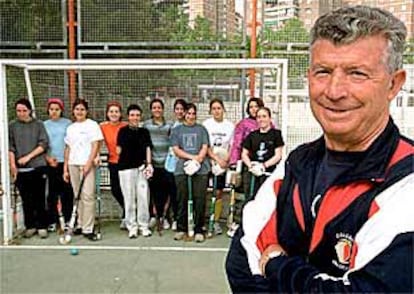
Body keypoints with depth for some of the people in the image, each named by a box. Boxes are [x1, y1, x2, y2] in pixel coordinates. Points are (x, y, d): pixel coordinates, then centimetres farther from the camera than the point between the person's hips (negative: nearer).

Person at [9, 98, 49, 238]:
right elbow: (10, 148, 4)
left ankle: (42, 226, 11)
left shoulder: (38, 124, 4)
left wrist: (28, 157, -10)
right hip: (20, 169, 1)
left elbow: (44, 144, -2)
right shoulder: (12, 126, 7)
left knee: (39, 199, 2)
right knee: (26, 200, 7)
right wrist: (13, 165, -5)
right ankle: (30, 226, 17)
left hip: (38, 167, -1)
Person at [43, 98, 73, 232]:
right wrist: (48, 158, -6)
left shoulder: (68, 123, 3)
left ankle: (67, 220, 12)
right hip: (50, 163, 1)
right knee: (52, 193, 4)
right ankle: (52, 221, 12)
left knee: (67, 192, 2)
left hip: (66, 162, -1)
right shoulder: (44, 125, 8)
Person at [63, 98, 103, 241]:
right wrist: (65, 168, 12)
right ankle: (80, 224, 17)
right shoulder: (70, 128, 16)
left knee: (88, 196, -10)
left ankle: (88, 229, -8)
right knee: (78, 196, 6)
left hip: (87, 164, -5)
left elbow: (96, 145, -5)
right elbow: (68, 149, 17)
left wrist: (89, 163, -14)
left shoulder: (92, 125, 1)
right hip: (73, 165, 5)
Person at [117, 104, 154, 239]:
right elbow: (118, 150, 3)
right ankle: (132, 226, 11)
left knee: (143, 197, 2)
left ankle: (143, 225, 15)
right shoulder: (123, 131, 3)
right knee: (129, 198, 1)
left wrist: (149, 164, -3)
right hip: (126, 168, -2)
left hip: (141, 167, 2)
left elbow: (148, 148, 7)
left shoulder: (144, 132, 12)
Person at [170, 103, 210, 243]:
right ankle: (181, 228, 15)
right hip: (182, 169, 1)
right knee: (182, 200, 3)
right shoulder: (177, 130, 14)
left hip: (200, 169, 0)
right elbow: (176, 150, 4)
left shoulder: (201, 129, 14)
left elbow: (205, 147, 6)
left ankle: (198, 230, 5)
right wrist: (192, 157, -8)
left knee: (199, 200, -3)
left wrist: (197, 160, -12)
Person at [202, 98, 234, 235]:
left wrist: (225, 160, -7)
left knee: (219, 193, 3)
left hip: (223, 165, 2)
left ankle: (216, 221, 12)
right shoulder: (206, 124, 0)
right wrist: (217, 159, -14)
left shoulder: (230, 126, 5)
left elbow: (232, 146, 7)